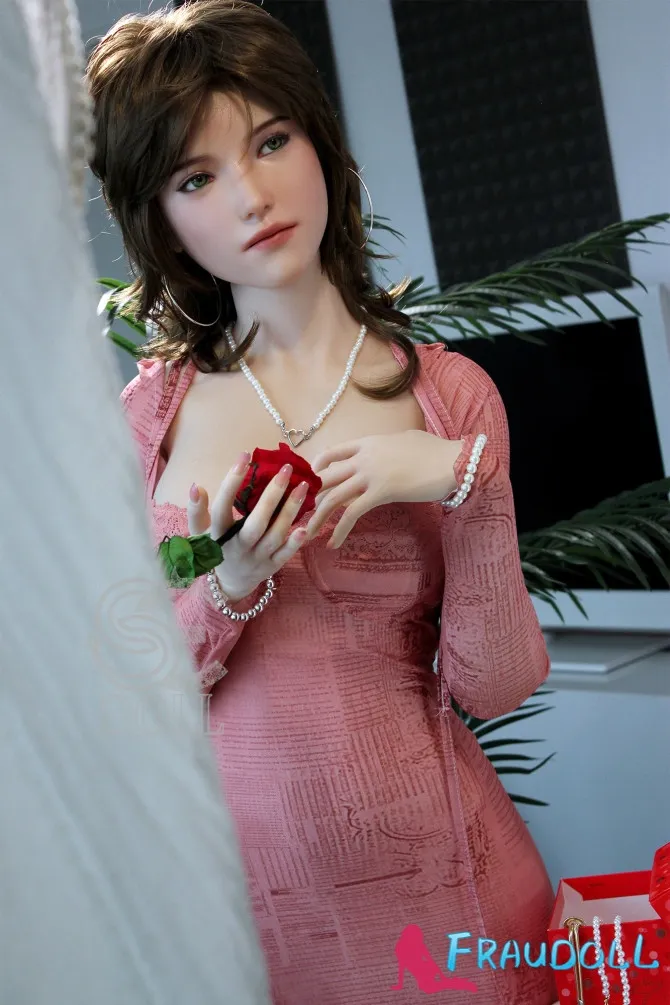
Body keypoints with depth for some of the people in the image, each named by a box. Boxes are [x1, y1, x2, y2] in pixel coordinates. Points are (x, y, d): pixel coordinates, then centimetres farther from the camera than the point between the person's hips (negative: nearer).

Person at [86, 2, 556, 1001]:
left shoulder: (450, 395, -4)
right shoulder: (149, 415, -3)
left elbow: (493, 686, -8)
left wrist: (462, 477, -19)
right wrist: (229, 584, -19)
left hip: (433, 876, 0)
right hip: (240, 872, 0)